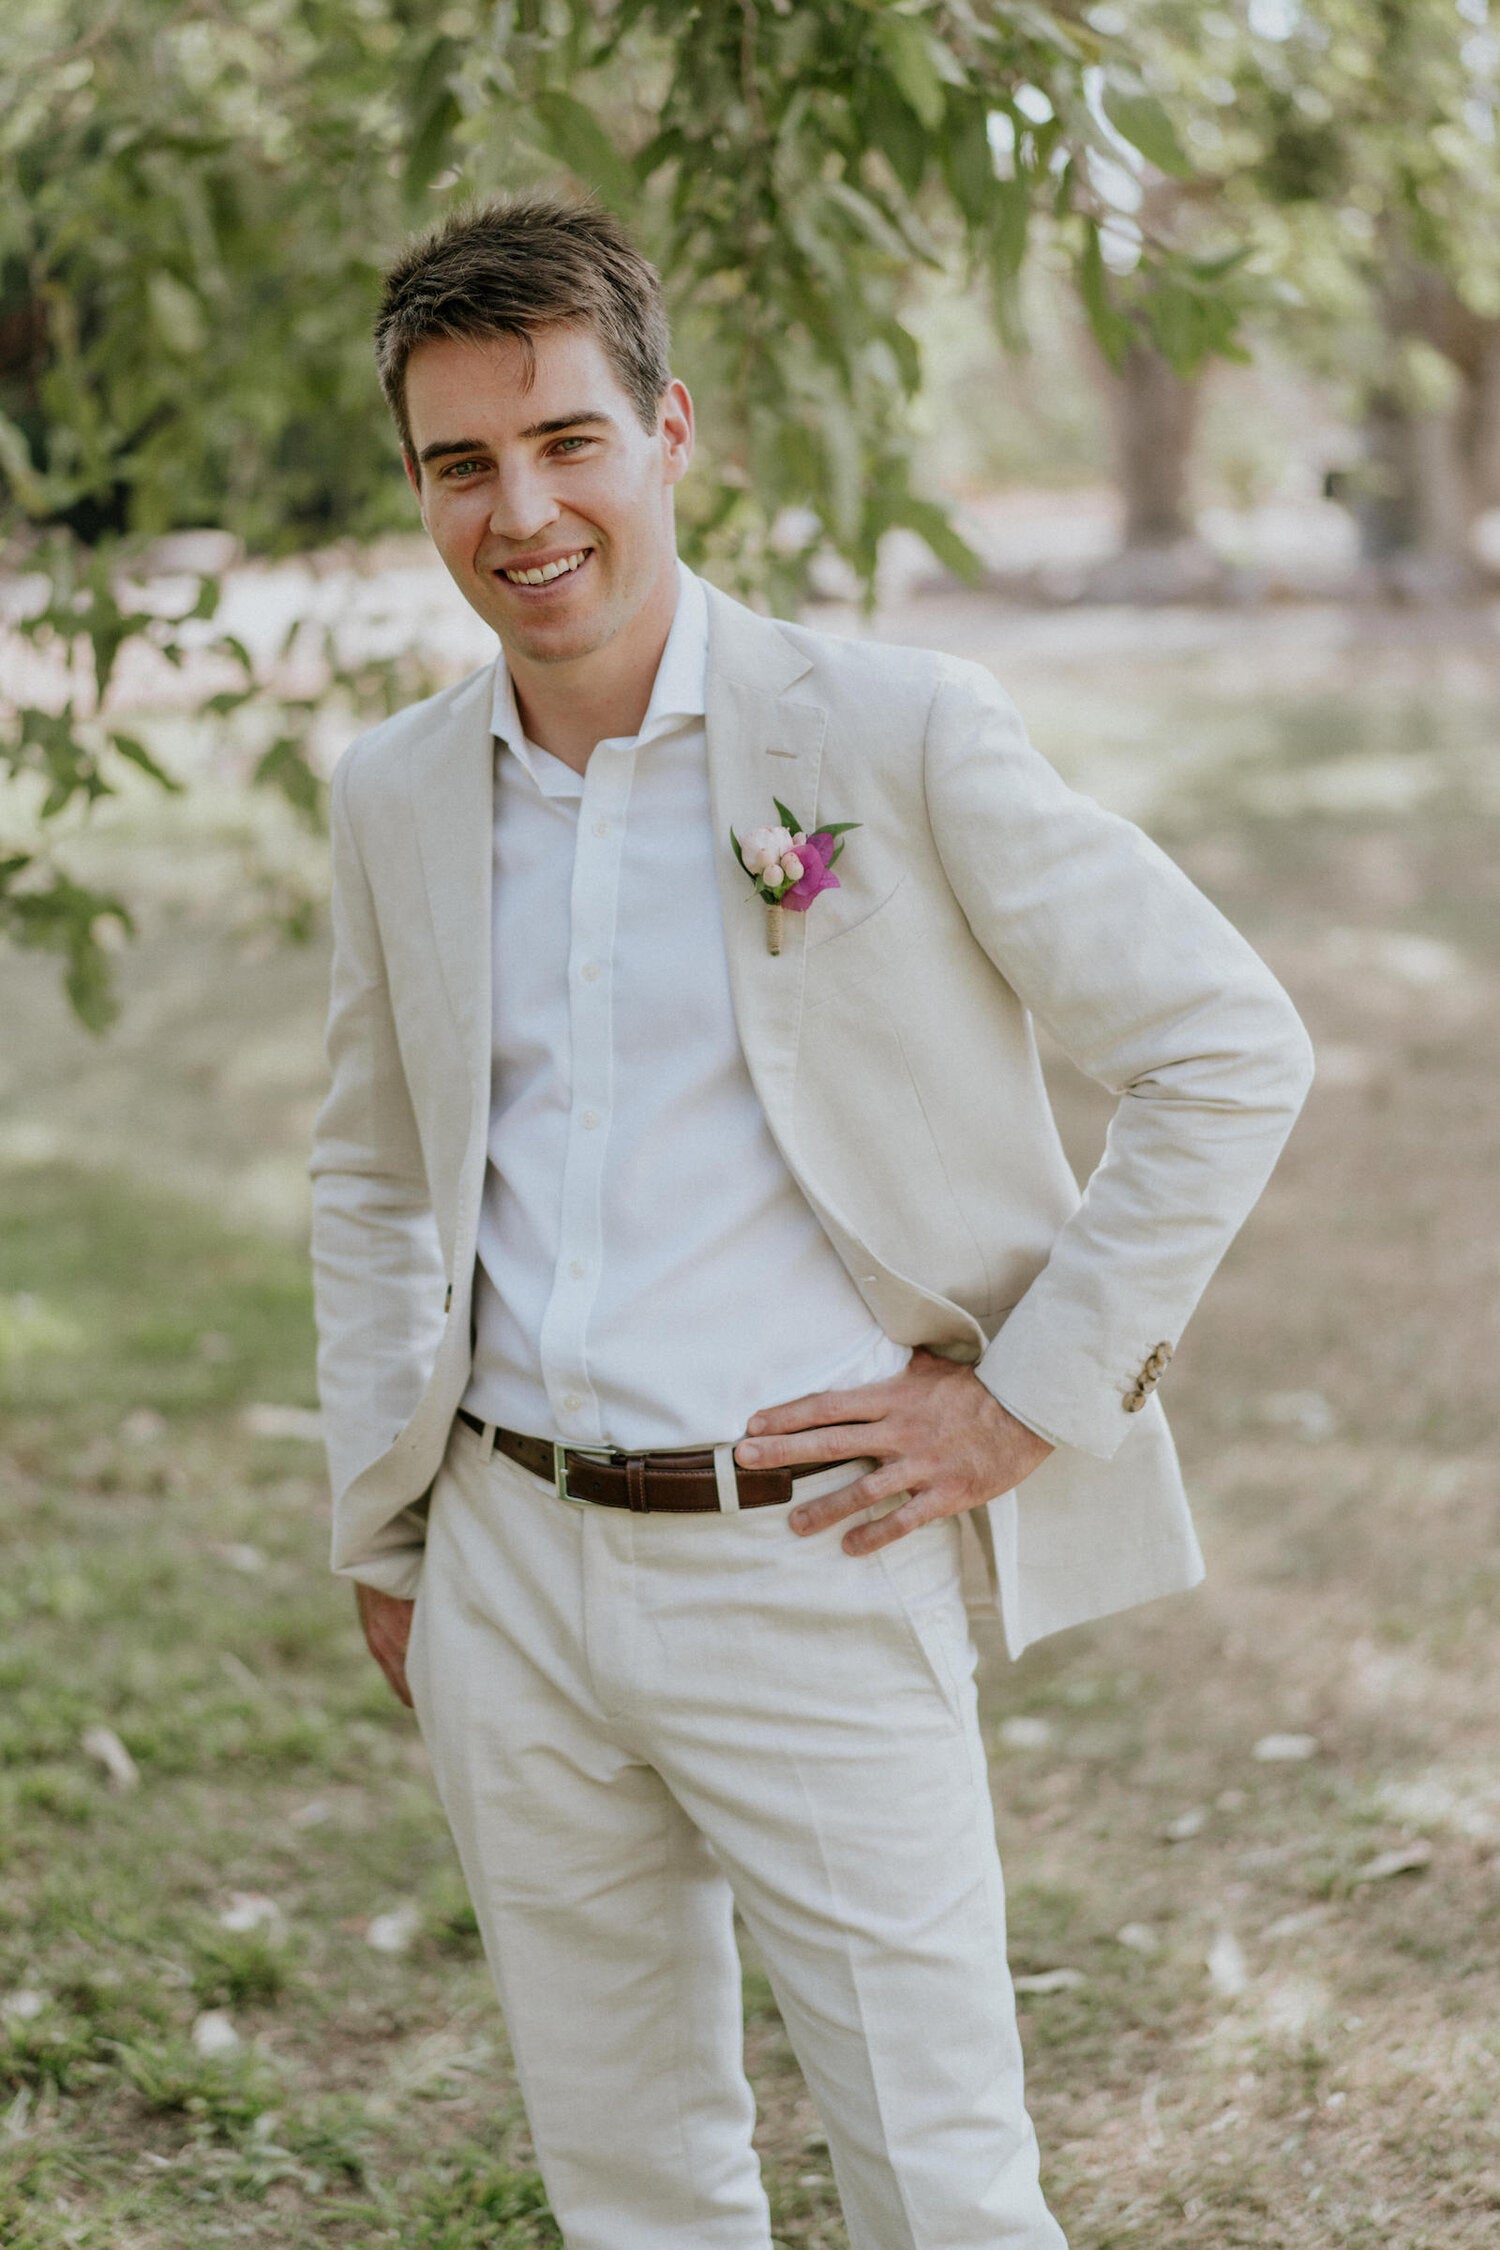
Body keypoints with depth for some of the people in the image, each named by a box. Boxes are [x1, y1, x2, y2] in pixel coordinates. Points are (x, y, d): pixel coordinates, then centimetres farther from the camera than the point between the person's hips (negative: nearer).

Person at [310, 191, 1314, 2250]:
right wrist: (381, 1538, 16)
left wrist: (1038, 1398, -9)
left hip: (808, 1569, -4)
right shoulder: (397, 793, 6)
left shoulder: (898, 732, -10)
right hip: (511, 1577, 5)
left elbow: (1229, 1049, -6)